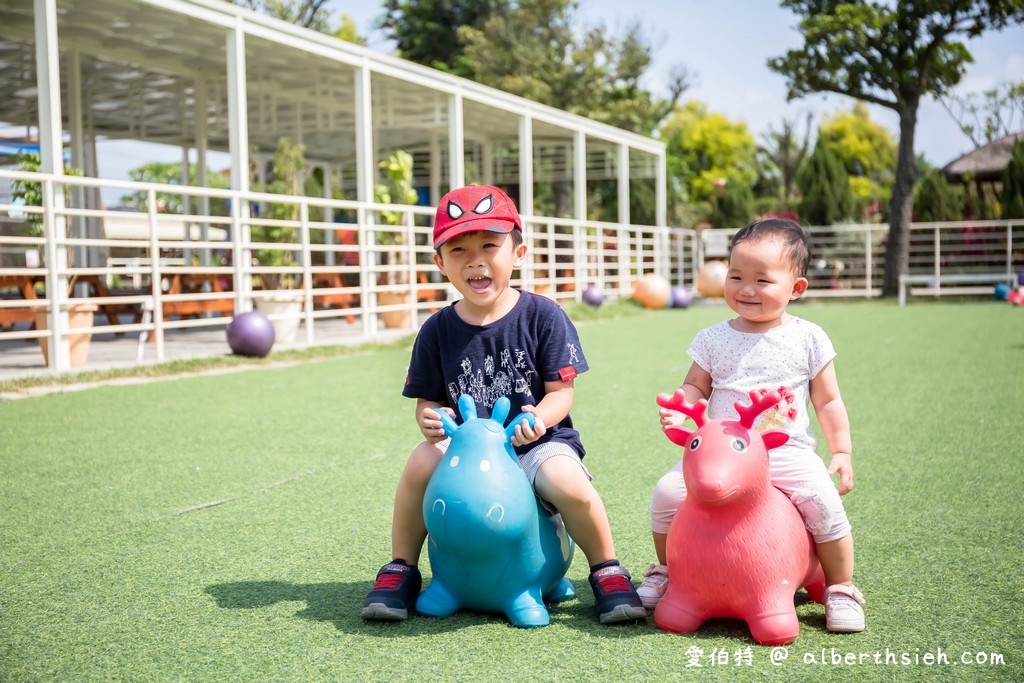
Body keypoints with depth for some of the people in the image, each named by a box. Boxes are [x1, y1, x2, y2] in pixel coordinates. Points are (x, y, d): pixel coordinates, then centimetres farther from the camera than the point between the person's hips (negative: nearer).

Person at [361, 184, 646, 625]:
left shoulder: (543, 316, -6)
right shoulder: (437, 331, 0)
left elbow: (561, 391, -6)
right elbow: (427, 399, 5)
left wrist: (538, 418, -27)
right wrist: (431, 418, -19)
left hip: (538, 440, -2)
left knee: (569, 482, -31)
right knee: (422, 461, -26)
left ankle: (607, 571, -2)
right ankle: (401, 570, -3)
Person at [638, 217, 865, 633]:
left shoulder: (808, 339, 3)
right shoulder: (714, 340, 6)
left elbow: (827, 401, 8)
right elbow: (695, 387, 9)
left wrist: (842, 451, 2)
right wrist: (680, 411, -13)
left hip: (788, 452, -2)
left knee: (823, 501, -26)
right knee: (667, 493, -14)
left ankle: (841, 589, 0)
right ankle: (666, 572, 13)